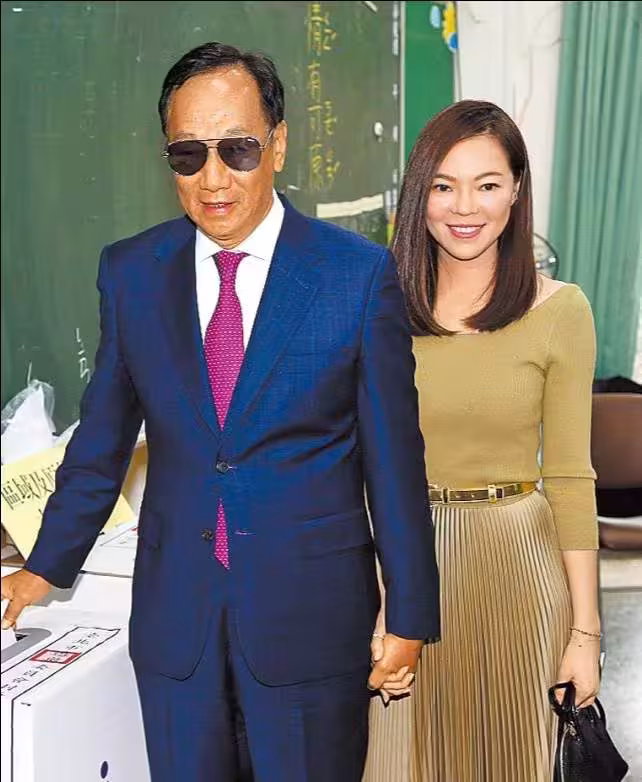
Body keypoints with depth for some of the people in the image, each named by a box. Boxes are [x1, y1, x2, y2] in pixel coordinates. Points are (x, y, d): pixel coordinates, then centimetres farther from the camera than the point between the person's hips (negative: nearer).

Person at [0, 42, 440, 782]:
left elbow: (393, 457, -5)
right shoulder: (130, 272, 0)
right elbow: (102, 439, 9)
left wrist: (410, 615, -2)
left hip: (311, 616, -2)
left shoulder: (360, 273, -9)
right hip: (173, 616, 3)